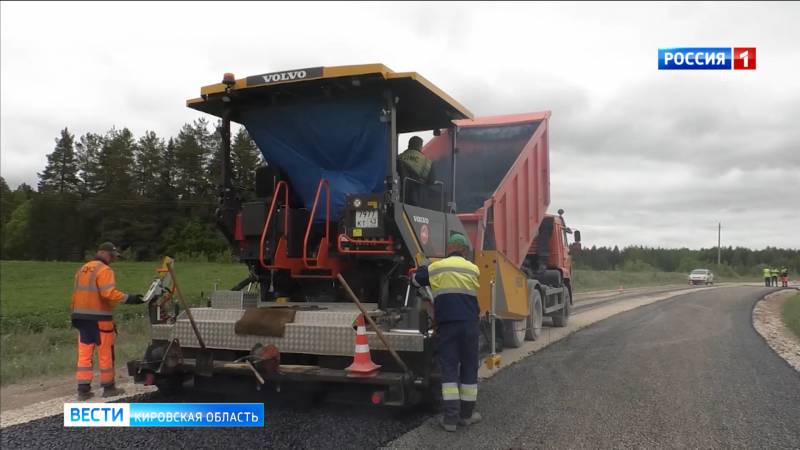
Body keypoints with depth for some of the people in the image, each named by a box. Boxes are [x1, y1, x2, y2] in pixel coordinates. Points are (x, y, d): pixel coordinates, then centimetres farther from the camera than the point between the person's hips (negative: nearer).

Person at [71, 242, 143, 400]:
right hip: (99, 318, -8)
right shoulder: (104, 270, -11)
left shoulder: (82, 270, 17)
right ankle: (108, 387, 11)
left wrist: (75, 313, 26)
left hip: (81, 316, 8)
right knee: (105, 354, 3)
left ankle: (83, 389, 6)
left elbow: (76, 294, 21)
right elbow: (109, 293, -24)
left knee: (84, 354, 7)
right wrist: (128, 298, -25)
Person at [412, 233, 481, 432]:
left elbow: (415, 280, 20)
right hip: (469, 324, 1)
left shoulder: (436, 267, 4)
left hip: (447, 324, 0)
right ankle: (467, 414, 18)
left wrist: (423, 271, 41)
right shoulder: (473, 269, 6)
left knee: (449, 368, 3)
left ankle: (451, 417, -2)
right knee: (469, 368, 11)